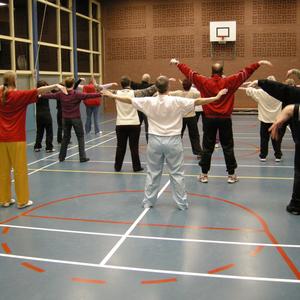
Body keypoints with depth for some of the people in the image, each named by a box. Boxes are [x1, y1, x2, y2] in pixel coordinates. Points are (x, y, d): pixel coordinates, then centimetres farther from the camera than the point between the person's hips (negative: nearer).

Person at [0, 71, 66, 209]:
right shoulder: (19, 95, -11)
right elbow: (38, 91, -23)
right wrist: (56, 85, -28)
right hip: (16, 139, -5)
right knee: (20, 170, 1)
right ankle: (22, 200, 6)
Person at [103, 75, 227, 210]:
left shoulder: (149, 102, -5)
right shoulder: (177, 101, -11)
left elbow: (129, 100, 4)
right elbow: (197, 101, -10)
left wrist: (112, 95, 17)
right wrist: (217, 97, -3)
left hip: (155, 140, 2)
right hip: (173, 141, -2)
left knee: (153, 172, 13)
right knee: (177, 174, 7)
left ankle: (148, 201, 22)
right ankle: (181, 203, 14)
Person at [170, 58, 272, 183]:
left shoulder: (204, 82, -4)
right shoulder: (229, 82, -4)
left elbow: (190, 73, 5)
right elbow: (244, 73, 1)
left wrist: (177, 63, 16)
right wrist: (259, 63, 8)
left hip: (209, 119, 1)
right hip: (225, 119, 0)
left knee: (207, 147, 8)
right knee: (228, 147, 8)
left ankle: (204, 175, 13)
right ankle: (231, 175, 13)